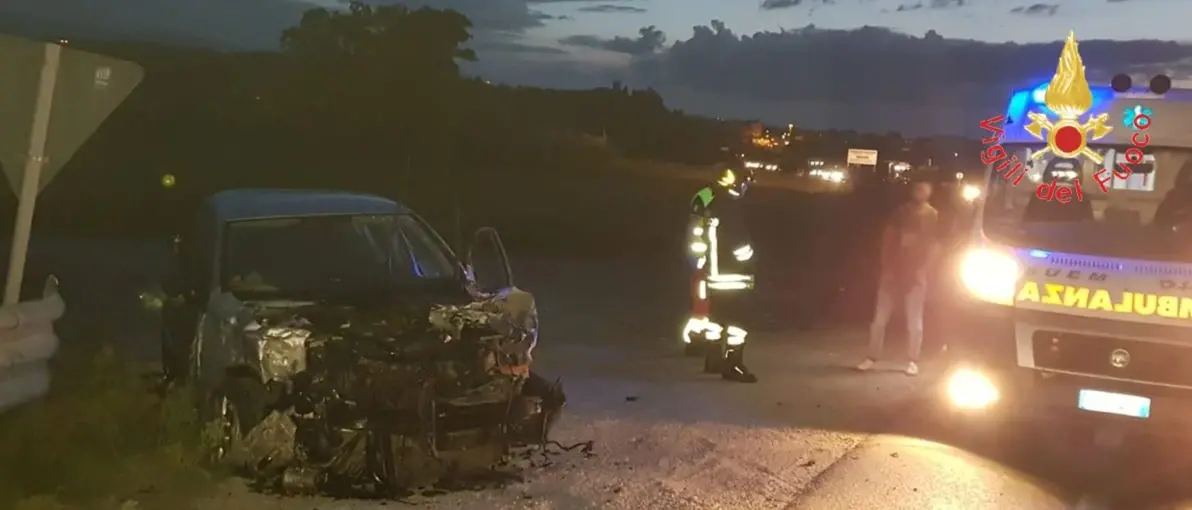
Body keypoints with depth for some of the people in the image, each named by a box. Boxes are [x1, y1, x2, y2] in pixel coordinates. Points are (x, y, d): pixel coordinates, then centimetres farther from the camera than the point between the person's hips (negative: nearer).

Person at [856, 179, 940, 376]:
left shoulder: (933, 216, 0)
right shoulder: (901, 212, 7)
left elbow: (935, 247, -3)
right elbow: (888, 238, 6)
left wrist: (921, 270, -12)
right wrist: (886, 267, -3)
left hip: (915, 275, -2)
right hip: (893, 272, 2)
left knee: (914, 321, 1)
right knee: (879, 318, 1)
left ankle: (913, 362, 9)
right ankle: (872, 358, 7)